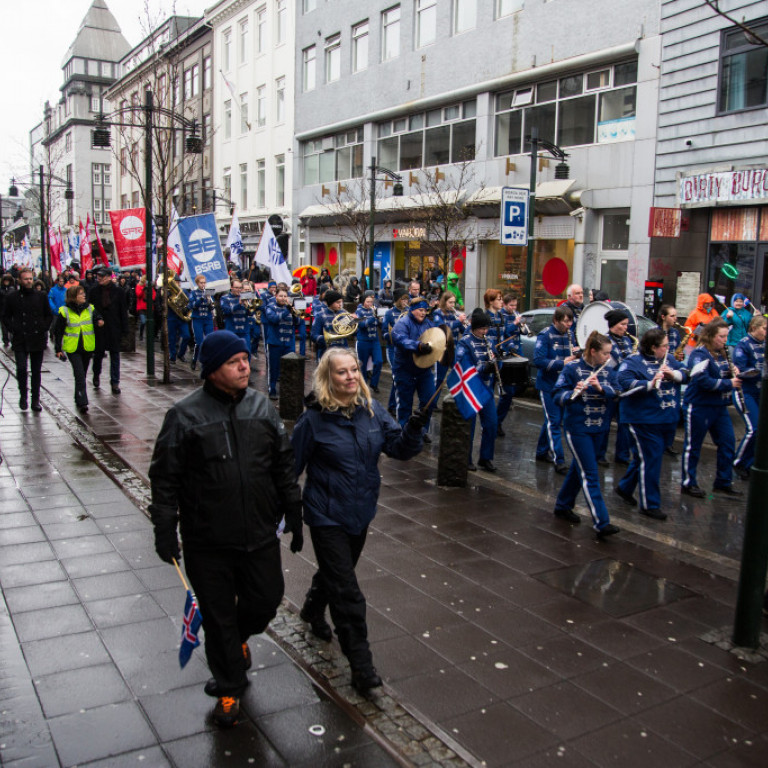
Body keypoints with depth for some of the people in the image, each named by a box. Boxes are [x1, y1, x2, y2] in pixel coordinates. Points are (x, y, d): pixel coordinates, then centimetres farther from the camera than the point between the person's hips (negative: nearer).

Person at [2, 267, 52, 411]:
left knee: (36, 371, 7)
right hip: (20, 341, -2)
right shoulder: (12, 297, 2)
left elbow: (49, 315, 14)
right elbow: (5, 316, 8)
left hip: (37, 339, 2)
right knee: (21, 368, -11)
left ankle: (35, 400, 16)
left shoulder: (41, 296, 7)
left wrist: (44, 328, 0)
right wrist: (14, 329, -5)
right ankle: (23, 396, 9)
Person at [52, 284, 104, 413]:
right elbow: (58, 331, 2)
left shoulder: (90, 309, 6)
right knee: (80, 375, -14)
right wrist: (58, 349, 0)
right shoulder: (64, 311, -3)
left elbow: (96, 320, 12)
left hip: (88, 348, 4)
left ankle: (79, 400, 28)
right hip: (72, 349, -4)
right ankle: (82, 402, -16)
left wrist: (99, 322, -13)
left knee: (82, 374, 14)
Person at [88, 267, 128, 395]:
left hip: (114, 329, 0)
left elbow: (123, 312, 2)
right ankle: (96, 375, 35)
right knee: (98, 353, 10)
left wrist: (124, 329, -2)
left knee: (115, 355, 2)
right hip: (98, 328, 1)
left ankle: (115, 383, 7)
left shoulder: (118, 292, 0)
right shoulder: (93, 291, 1)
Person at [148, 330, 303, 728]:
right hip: (207, 543, -3)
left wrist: (294, 515, 12)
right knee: (218, 616, 10)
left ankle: (238, 636, 48)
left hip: (260, 534, 3)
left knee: (266, 601, 13)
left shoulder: (261, 407, 2)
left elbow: (284, 465, 10)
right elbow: (165, 477, -5)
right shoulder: (185, 415, -9)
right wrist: (165, 529, -8)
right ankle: (229, 687, 31)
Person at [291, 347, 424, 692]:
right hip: (328, 516, -5)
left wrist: (413, 429, -27)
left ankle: (313, 609, 57)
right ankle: (361, 664, 7)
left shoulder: (372, 410, -3)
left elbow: (399, 447, -7)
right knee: (346, 592, -5)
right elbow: (291, 465, -9)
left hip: (361, 511, 6)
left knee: (337, 570, 27)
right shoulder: (314, 419, -16)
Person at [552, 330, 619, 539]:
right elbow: (557, 395, -14)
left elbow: (613, 393, -5)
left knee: (580, 468, 17)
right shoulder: (572, 368, -11)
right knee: (590, 474, -8)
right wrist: (574, 393, -33)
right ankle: (601, 523, -10)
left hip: (598, 427, 6)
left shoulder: (605, 370, 6)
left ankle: (563, 506, 35)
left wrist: (601, 388, -24)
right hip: (577, 427, -6)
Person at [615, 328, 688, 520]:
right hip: (644, 420, -7)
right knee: (650, 460, -4)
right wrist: (650, 384, -35)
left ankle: (625, 487, 37)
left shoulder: (668, 359, 10)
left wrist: (673, 374, -16)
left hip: (668, 419, 7)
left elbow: (686, 373, 5)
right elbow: (624, 384, -25)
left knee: (643, 456, 17)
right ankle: (650, 505, 7)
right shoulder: (633, 362, -12)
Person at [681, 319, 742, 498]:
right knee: (693, 446, 4)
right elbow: (704, 381, -24)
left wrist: (733, 374, -1)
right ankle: (688, 484, 15)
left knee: (728, 443, 7)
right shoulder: (700, 354, -16)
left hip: (719, 406, 8)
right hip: (699, 407, -8)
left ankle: (723, 482, 20)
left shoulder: (720, 354, 10)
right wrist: (729, 384, -19)